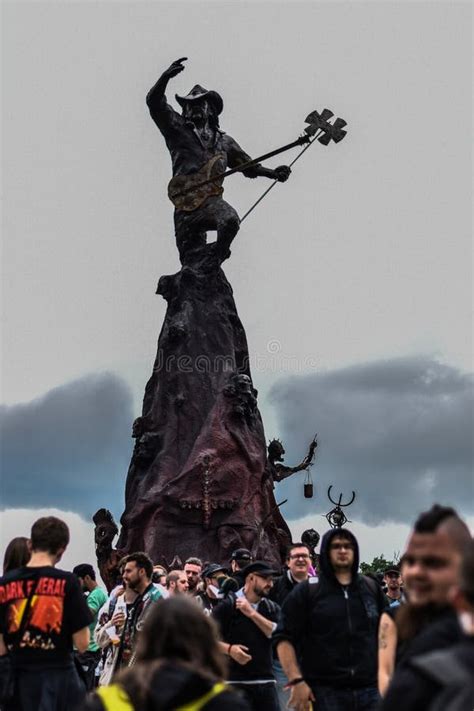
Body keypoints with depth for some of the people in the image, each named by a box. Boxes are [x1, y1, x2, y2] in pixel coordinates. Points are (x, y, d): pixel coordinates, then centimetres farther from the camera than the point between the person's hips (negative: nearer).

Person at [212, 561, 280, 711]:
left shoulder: (272, 608, 13)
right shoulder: (228, 605, -2)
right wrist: (229, 649, -23)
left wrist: (252, 613, -10)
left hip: (266, 681, 5)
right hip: (236, 682, -4)